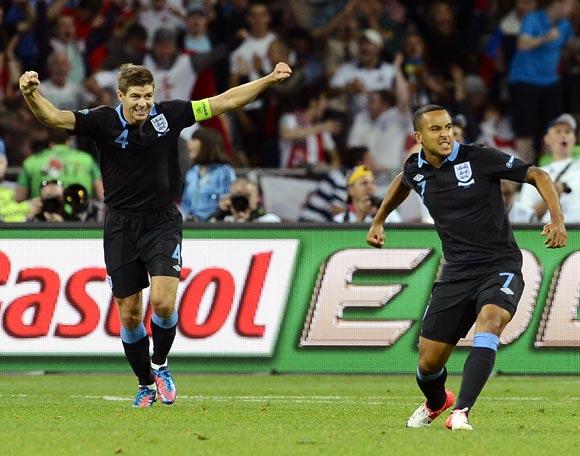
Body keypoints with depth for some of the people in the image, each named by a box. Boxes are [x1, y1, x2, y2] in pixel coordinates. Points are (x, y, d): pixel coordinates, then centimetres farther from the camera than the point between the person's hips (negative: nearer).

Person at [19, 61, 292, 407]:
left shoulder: (169, 115, -6)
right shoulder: (104, 122, -10)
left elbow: (224, 102, 0)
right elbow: (53, 117, -21)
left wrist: (270, 80, -4)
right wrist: (31, 93, -40)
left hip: (163, 222, 0)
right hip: (122, 227, 0)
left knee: (163, 303, -18)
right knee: (129, 314, 4)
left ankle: (160, 365, 9)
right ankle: (146, 384, 24)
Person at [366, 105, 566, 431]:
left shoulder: (479, 159, -12)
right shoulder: (417, 171, 3)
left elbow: (538, 175, -8)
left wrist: (557, 219, -21)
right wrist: (379, 221, 36)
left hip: (500, 265, -4)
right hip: (457, 272, 4)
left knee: (491, 320, -36)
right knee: (429, 362, 3)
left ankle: (461, 412, -38)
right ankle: (435, 403, 40)